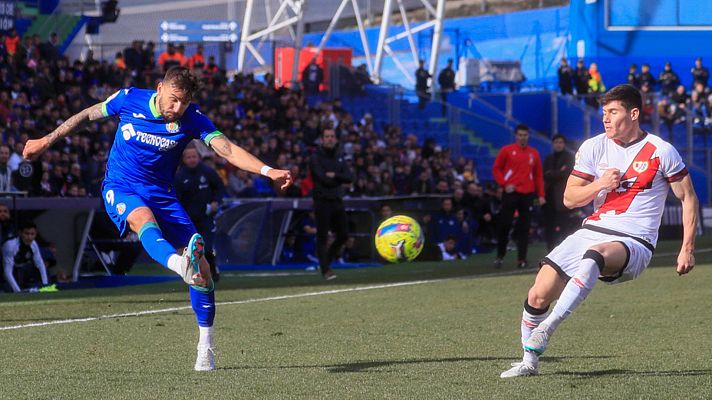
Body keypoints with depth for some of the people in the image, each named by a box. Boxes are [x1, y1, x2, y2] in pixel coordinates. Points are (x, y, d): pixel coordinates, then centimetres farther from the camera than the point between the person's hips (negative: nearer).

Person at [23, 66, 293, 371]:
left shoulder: (193, 119, -9)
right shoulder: (129, 100, -8)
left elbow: (228, 150, -19)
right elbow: (87, 115, 9)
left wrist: (268, 171, -34)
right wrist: (47, 140, 16)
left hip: (162, 195, 2)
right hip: (120, 189, -2)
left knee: (202, 267, -10)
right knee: (144, 219, -39)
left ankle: (205, 348, 1)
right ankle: (183, 266, -70)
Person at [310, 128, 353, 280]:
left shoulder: (339, 157, 14)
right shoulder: (316, 157, -4)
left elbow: (349, 177, 2)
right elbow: (323, 178, -16)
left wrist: (334, 175, -13)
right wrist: (339, 179, -4)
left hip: (337, 200, 6)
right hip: (322, 201, -6)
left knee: (343, 235, 6)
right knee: (322, 237, -6)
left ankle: (327, 260, 24)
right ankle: (325, 269, -2)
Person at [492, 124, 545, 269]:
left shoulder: (534, 153, 11)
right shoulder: (507, 150, 4)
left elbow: (538, 175, 12)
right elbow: (496, 169, 5)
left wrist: (541, 195, 6)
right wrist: (504, 184, -8)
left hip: (527, 194, 2)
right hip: (511, 193, -2)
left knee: (524, 228, 0)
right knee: (504, 225, -3)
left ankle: (522, 259, 2)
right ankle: (500, 256, 9)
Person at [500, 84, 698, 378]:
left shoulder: (661, 152, -2)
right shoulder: (593, 147, 7)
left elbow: (688, 199, 5)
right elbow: (570, 199, 9)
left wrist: (687, 248, -2)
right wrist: (599, 184, -11)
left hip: (633, 242, -5)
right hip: (591, 232, 5)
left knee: (594, 255, -41)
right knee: (538, 295, -10)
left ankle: (547, 327, -43)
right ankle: (529, 361, 10)